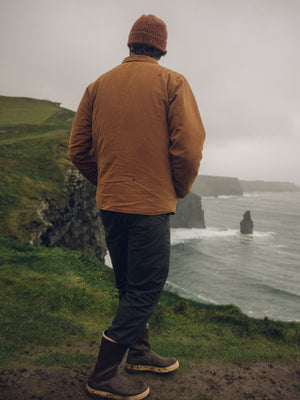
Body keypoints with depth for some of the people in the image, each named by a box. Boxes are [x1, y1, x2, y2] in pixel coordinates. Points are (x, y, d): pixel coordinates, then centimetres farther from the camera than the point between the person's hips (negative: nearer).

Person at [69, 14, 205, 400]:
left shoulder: (98, 85, 10)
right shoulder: (171, 82, -4)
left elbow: (78, 148, 7)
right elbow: (188, 147, -12)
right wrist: (179, 190, 4)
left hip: (110, 203, 6)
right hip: (151, 203, -6)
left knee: (130, 285, 18)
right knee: (145, 290, 4)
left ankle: (140, 352, 33)